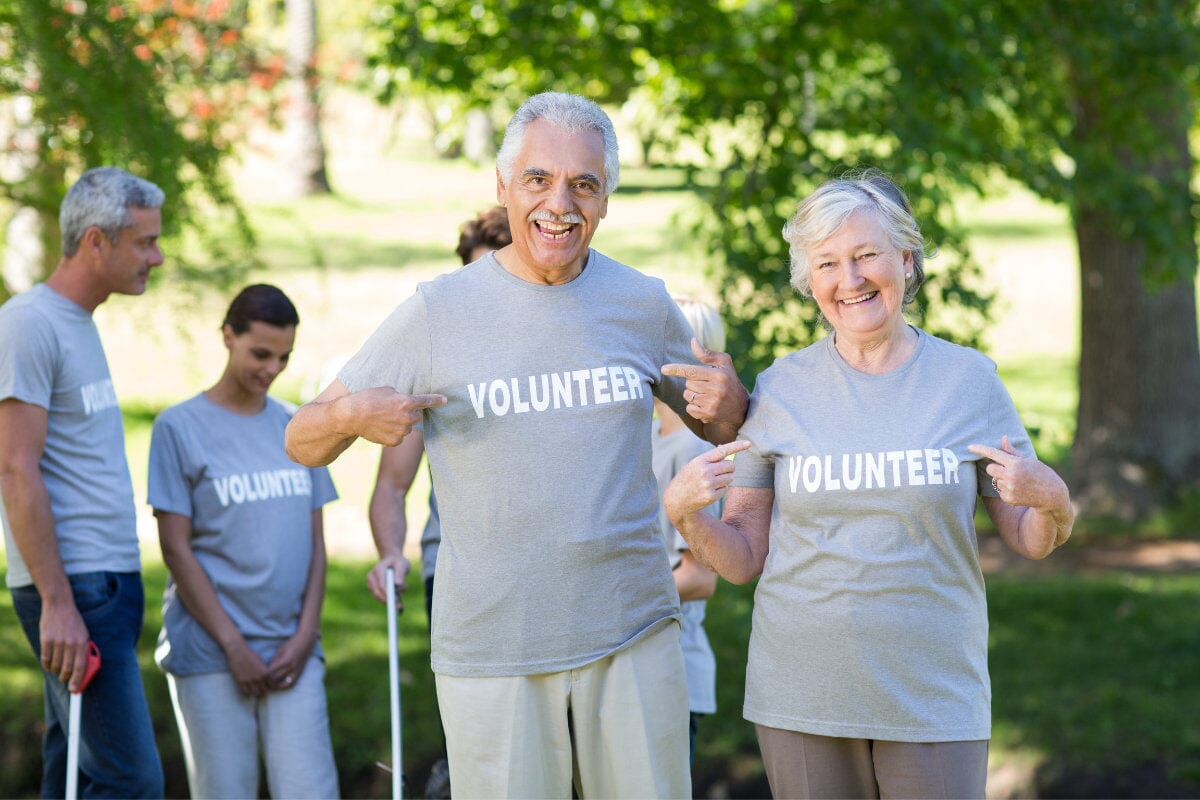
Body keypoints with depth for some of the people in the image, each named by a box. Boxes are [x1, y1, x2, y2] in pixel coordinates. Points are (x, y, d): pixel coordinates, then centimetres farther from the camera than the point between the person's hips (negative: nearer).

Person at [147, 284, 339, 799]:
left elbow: (315, 541, 12)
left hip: (291, 650, 3)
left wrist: (304, 635, -1)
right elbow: (176, 549, -5)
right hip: (210, 654, -3)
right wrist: (233, 645, -9)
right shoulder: (180, 428, -1)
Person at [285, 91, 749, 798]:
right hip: (492, 652, -2)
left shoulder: (644, 304, 5)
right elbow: (303, 443, 3)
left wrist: (729, 405, -5)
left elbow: (719, 427, 18)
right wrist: (349, 415, -20)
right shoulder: (436, 314, -2)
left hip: (635, 637, 2)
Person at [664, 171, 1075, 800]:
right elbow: (742, 560, 5)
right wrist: (683, 513, -14)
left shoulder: (968, 380, 2)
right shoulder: (780, 389, 3)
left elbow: (1032, 541, 7)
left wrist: (1052, 501, -14)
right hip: (802, 698, 1)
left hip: (934, 698, -1)